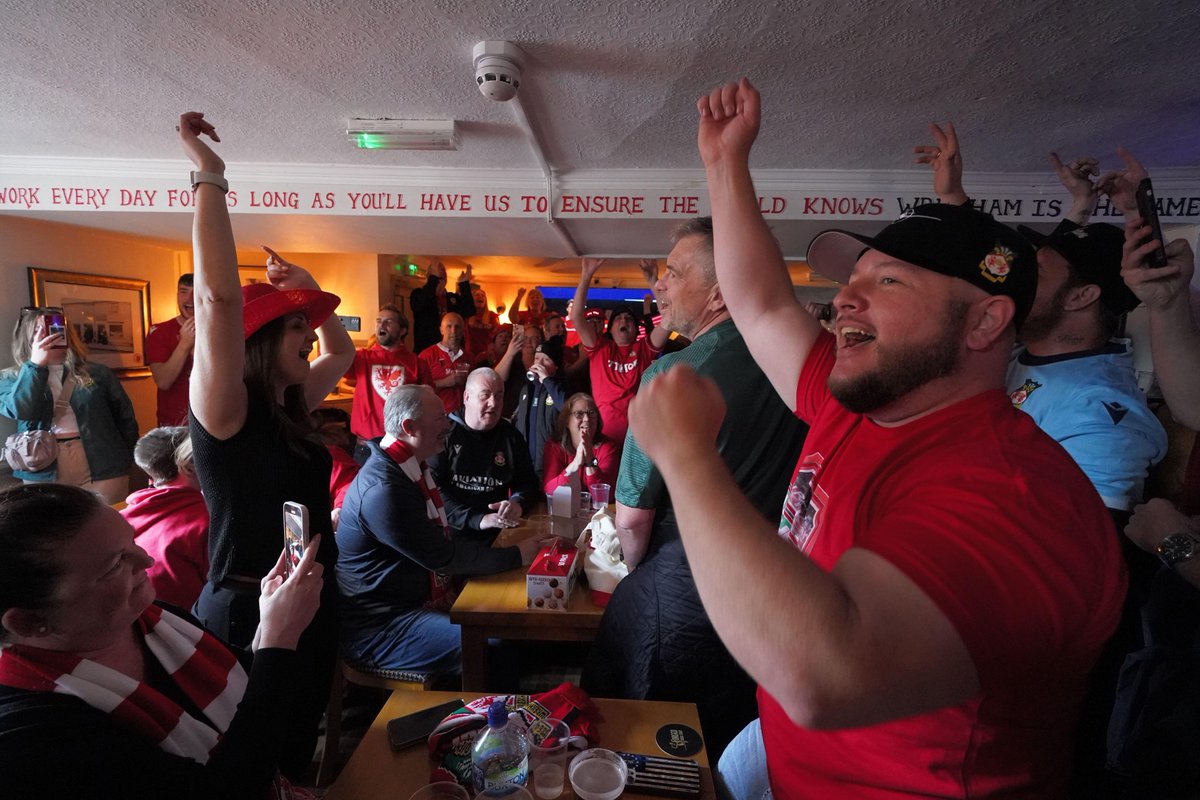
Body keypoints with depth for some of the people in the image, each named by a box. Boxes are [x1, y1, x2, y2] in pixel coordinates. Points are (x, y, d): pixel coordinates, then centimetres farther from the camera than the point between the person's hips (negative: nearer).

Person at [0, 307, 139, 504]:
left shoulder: (96, 372, 7)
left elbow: (125, 417, 8)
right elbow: (20, 410, -13)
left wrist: (124, 460, 6)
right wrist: (35, 363, -13)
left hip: (102, 468, 0)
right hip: (44, 473, 1)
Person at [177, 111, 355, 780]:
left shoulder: (290, 406, 3)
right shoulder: (225, 412, -17)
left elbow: (343, 351, 18)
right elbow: (219, 299, -30)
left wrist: (309, 288, 8)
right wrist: (209, 177, -26)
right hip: (250, 610, -7)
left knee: (302, 742, 24)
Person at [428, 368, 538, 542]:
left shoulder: (510, 435, 12)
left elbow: (528, 482, 15)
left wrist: (517, 503, -9)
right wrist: (477, 520, -21)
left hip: (496, 534, 5)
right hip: (449, 530, -4)